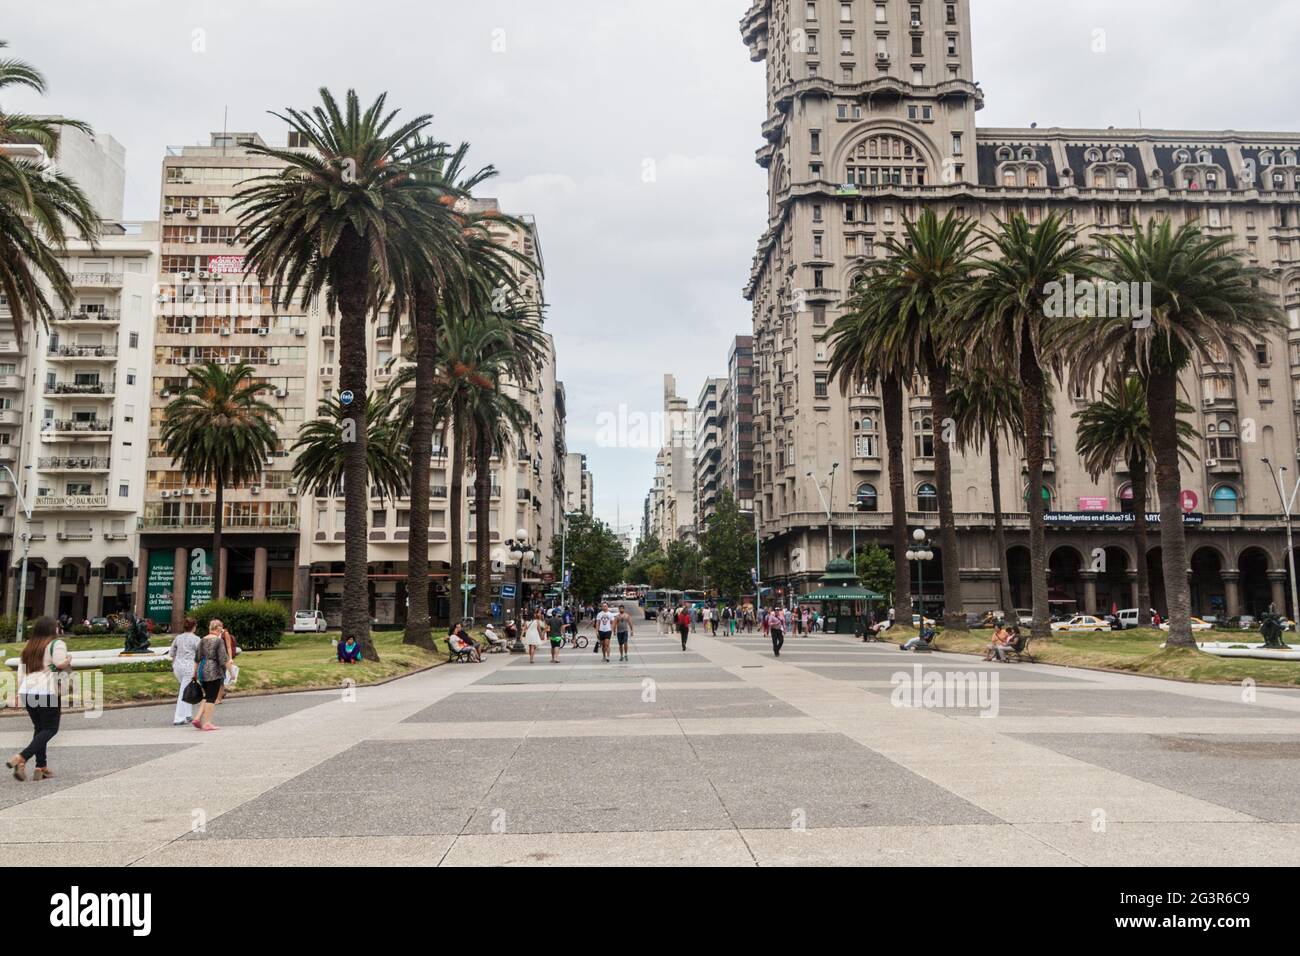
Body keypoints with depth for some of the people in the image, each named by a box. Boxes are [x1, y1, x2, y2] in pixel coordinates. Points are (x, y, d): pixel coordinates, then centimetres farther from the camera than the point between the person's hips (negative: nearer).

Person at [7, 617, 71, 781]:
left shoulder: (28, 646, 18)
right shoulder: (56, 644, -4)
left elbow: (21, 671, 17)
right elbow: (60, 663, -19)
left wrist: (21, 693, 19)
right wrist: (69, 659, 2)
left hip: (27, 692, 7)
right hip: (47, 692, -7)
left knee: (39, 728, 15)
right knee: (50, 729, 1)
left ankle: (41, 768, 13)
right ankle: (20, 758, -16)